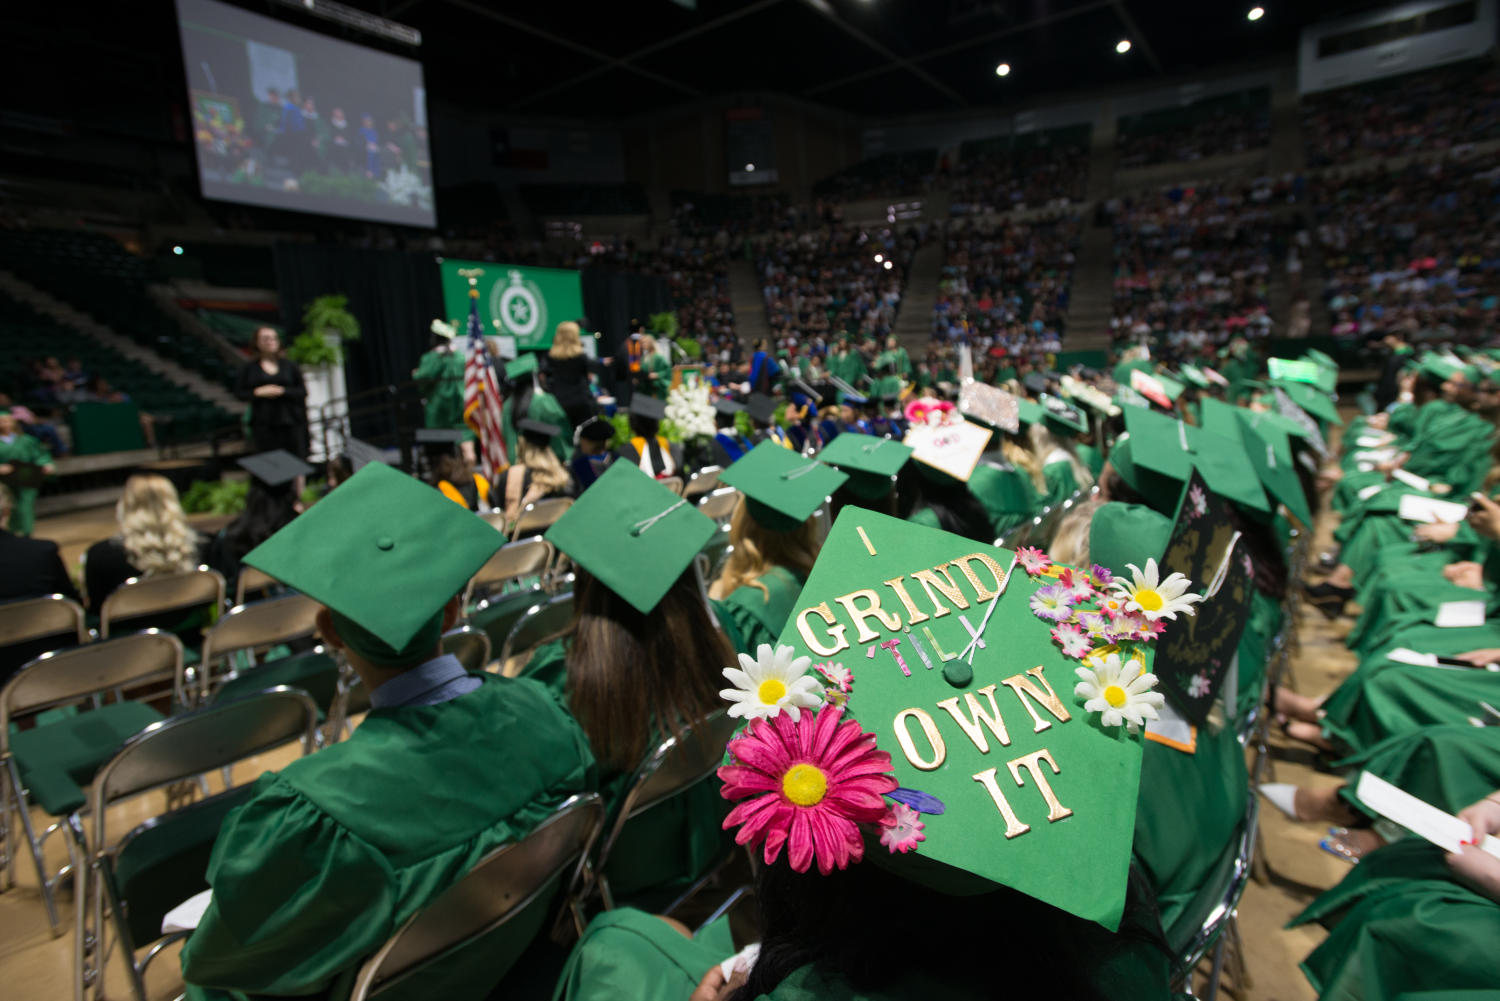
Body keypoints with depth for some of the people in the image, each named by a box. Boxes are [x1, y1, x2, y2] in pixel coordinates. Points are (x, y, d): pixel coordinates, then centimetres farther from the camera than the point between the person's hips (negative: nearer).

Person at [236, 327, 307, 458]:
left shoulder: (290, 365, 9)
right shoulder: (248, 368, 9)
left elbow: (303, 392, 4)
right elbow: (239, 393, 8)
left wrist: (283, 391, -12)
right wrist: (258, 392, -10)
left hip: (290, 423, 0)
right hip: (264, 425, 0)